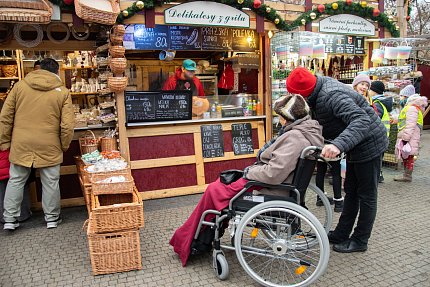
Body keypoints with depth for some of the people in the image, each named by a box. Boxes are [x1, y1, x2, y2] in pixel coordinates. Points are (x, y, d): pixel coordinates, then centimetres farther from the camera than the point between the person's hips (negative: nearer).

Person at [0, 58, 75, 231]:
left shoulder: (20, 85, 1)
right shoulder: (63, 92, -4)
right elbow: (67, 125, -9)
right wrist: (64, 146, 6)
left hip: (21, 145, 2)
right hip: (49, 146, -1)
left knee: (16, 180, 15)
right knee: (50, 183, 11)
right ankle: (52, 218, 24)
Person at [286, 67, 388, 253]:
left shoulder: (332, 97, -31)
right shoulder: (321, 84, -2)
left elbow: (361, 120, -43)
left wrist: (338, 144, -55)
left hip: (369, 144, -10)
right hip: (357, 145, 10)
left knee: (366, 195, 4)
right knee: (351, 191, 16)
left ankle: (360, 241, 18)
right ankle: (341, 234, 29)